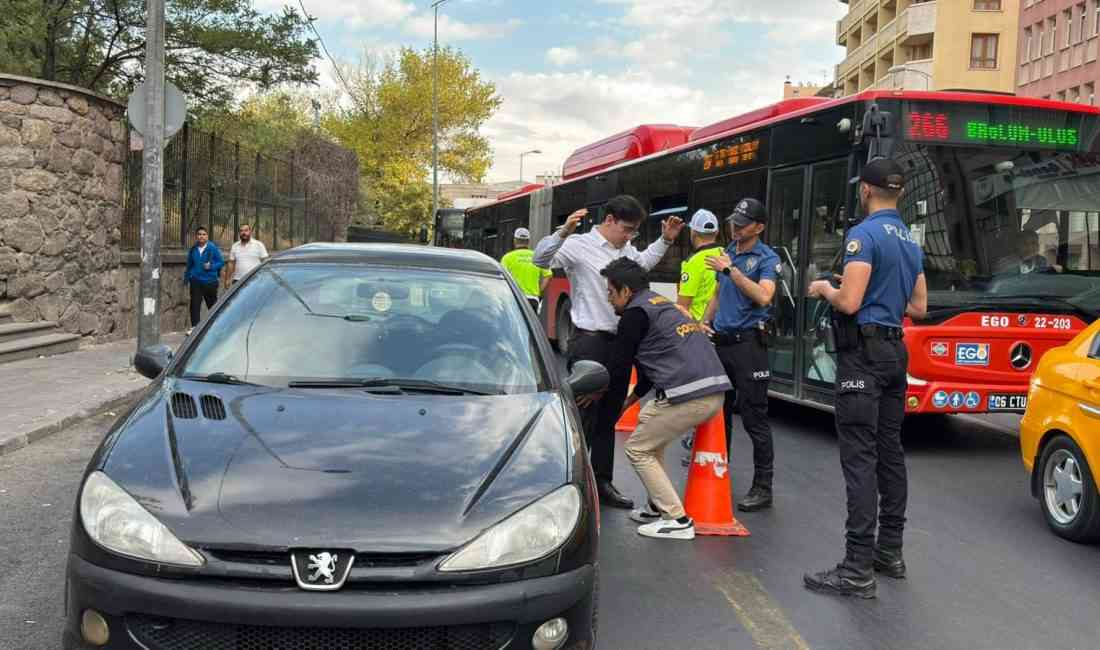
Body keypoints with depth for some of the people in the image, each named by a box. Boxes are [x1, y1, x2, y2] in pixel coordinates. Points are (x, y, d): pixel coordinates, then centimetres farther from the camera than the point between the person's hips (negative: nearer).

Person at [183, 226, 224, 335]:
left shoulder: (213, 248, -6)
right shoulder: (193, 250, 6)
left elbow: (221, 262, -3)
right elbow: (189, 265, 19)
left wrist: (211, 266, -18)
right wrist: (186, 277, 21)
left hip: (210, 281, -2)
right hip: (196, 281, 2)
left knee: (212, 304, 9)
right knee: (195, 304, -5)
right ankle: (194, 327, -1)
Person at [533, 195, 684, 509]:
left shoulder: (626, 248, 13)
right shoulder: (580, 245, -10)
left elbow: (644, 262, 34)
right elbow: (541, 259, -22)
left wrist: (665, 240, 24)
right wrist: (563, 232, -36)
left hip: (620, 342, 8)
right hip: (590, 342, -8)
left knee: (608, 418, 14)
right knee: (584, 416, -5)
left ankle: (602, 483, 24)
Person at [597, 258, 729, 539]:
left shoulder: (636, 313, -3)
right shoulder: (661, 304, 25)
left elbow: (618, 368, 0)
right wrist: (631, 400, 39)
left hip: (689, 396, -9)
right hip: (715, 392, 9)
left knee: (638, 449, 6)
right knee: (648, 427, 27)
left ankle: (677, 520, 2)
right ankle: (658, 506, 29)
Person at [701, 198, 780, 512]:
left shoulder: (767, 258, -7)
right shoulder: (727, 254, 14)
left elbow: (763, 297, -23)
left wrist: (731, 270, -23)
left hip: (748, 343, -7)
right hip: (721, 342, 7)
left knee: (754, 418, -5)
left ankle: (763, 488, 1)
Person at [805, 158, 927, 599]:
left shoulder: (865, 234, -13)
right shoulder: (911, 242, 15)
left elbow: (849, 303, -20)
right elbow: (918, 308, 20)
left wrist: (824, 288, 0)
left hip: (863, 352, -9)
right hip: (894, 351, 9)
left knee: (859, 456, -10)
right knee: (889, 450, 14)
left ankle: (858, 570, -11)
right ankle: (890, 552, 22)